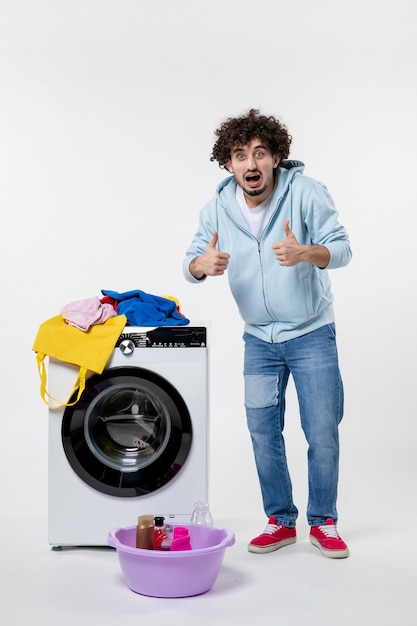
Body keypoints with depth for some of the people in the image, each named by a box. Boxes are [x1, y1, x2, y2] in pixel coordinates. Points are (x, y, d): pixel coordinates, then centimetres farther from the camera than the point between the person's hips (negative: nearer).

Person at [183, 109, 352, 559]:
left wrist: (305, 253, -38)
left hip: (312, 333, -3)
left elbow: (342, 247, -16)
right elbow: (190, 266, -2)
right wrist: (203, 263, -27)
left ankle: (323, 523, 19)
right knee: (263, 431, 7)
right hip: (259, 338, 3)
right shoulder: (217, 209, -5)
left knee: (323, 433, 0)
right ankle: (281, 521, 24)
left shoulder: (305, 192, -15)